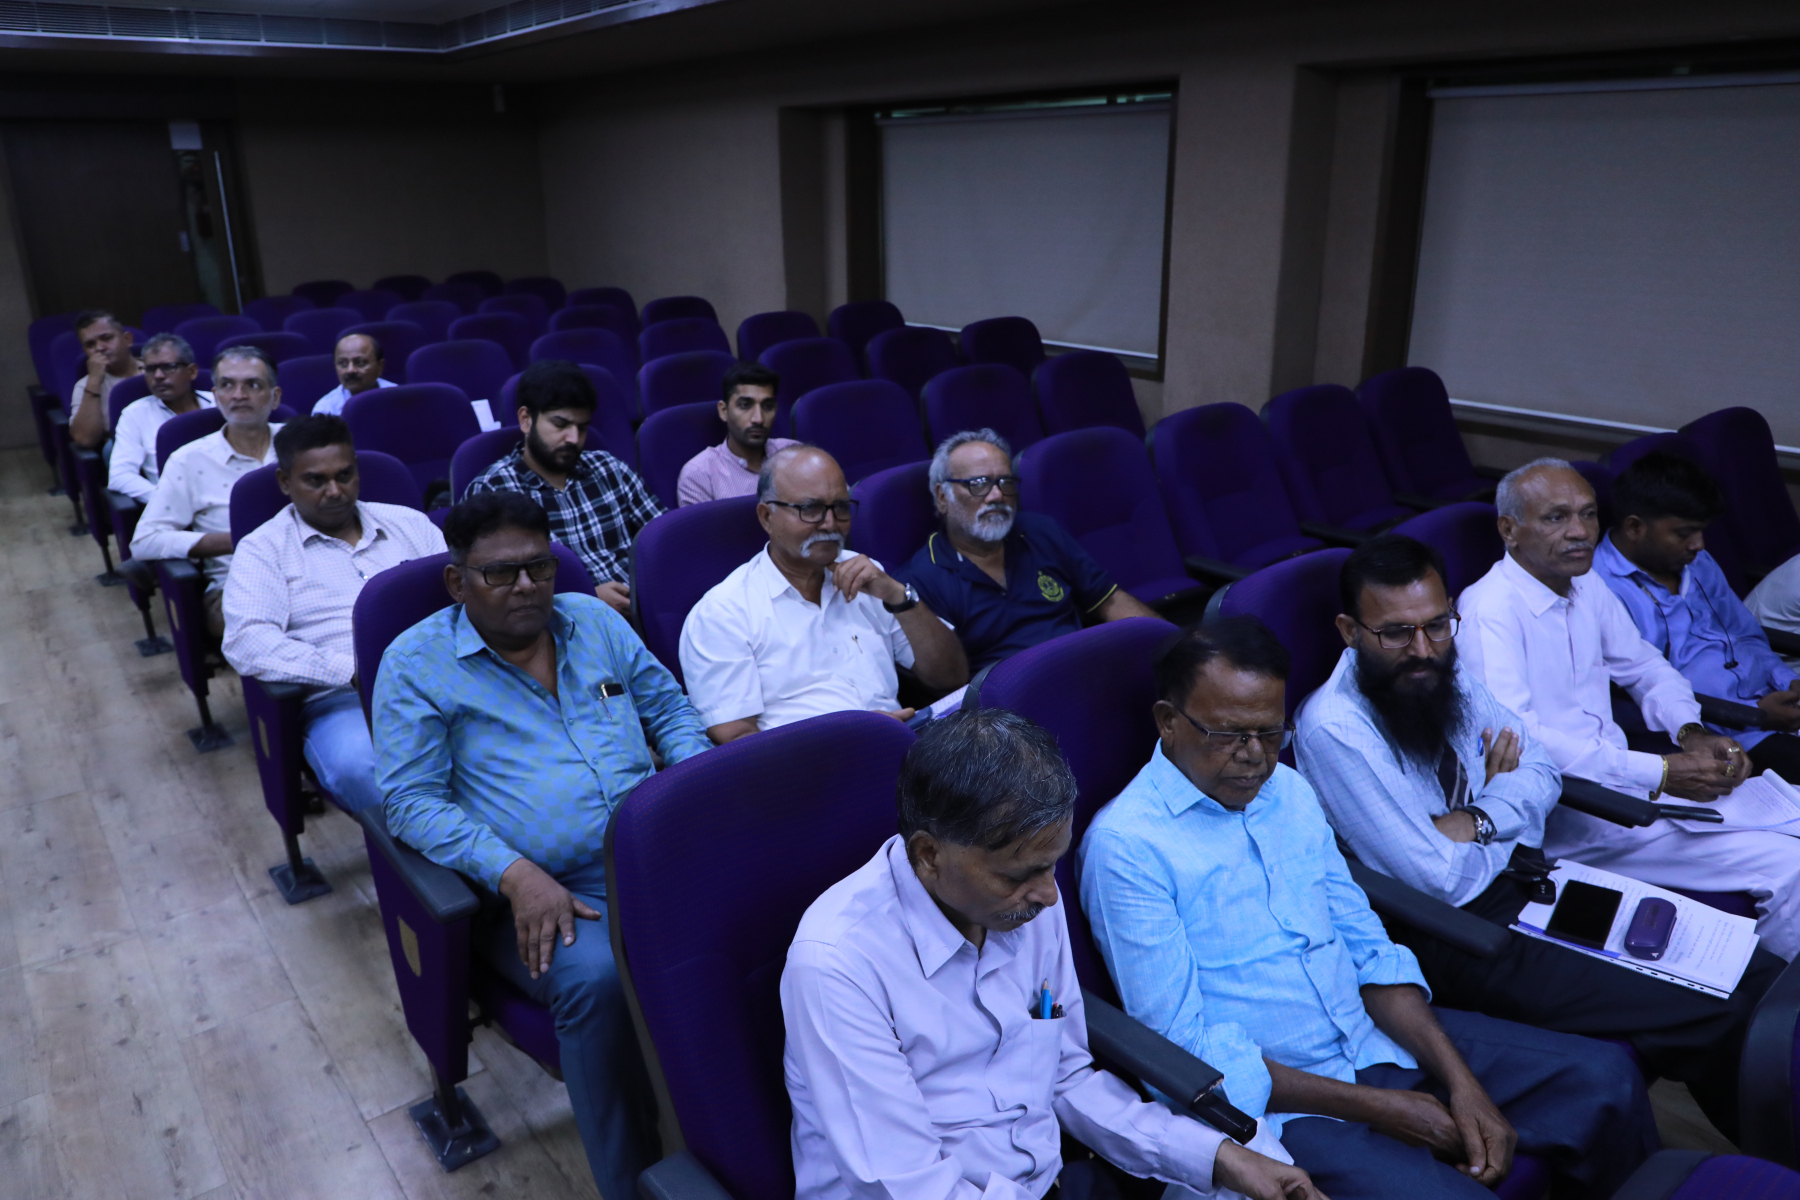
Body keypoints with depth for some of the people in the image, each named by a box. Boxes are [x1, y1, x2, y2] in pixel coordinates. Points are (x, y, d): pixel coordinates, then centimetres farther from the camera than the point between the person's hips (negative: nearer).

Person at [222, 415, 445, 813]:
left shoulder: (409, 523, 23)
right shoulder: (263, 549, 12)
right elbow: (247, 643, -4)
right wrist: (354, 671, -16)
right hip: (343, 699, -2)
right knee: (357, 765, -38)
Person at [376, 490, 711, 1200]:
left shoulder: (595, 621, 15)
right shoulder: (415, 663, 2)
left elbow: (669, 709, 20)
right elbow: (412, 801, -5)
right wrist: (516, 874, -19)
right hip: (536, 894, -3)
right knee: (596, 979, -35)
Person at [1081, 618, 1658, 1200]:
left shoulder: (1289, 790, 7)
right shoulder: (1125, 845, -16)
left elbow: (1369, 950, 10)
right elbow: (1183, 1048, -17)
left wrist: (1461, 1082, -4)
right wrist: (1374, 1108, -16)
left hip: (1379, 1038, 7)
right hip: (1280, 1101, -7)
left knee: (1603, 1075, 2)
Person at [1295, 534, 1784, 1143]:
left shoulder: (1445, 674, 3)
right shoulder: (1333, 729, -22)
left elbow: (1540, 772, 10)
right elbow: (1442, 880, -21)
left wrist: (1479, 821, -11)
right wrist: (1500, 790, -3)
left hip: (1525, 882, 8)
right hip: (1451, 937, -8)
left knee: (1757, 976, -1)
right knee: (1715, 1018, -17)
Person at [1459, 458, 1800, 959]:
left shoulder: (1588, 587, 11)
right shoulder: (1490, 610, -18)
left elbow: (1645, 666, 24)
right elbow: (1517, 738, -26)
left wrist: (1690, 731, 2)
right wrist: (1660, 772, -24)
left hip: (1622, 780, 9)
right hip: (1564, 811, -9)